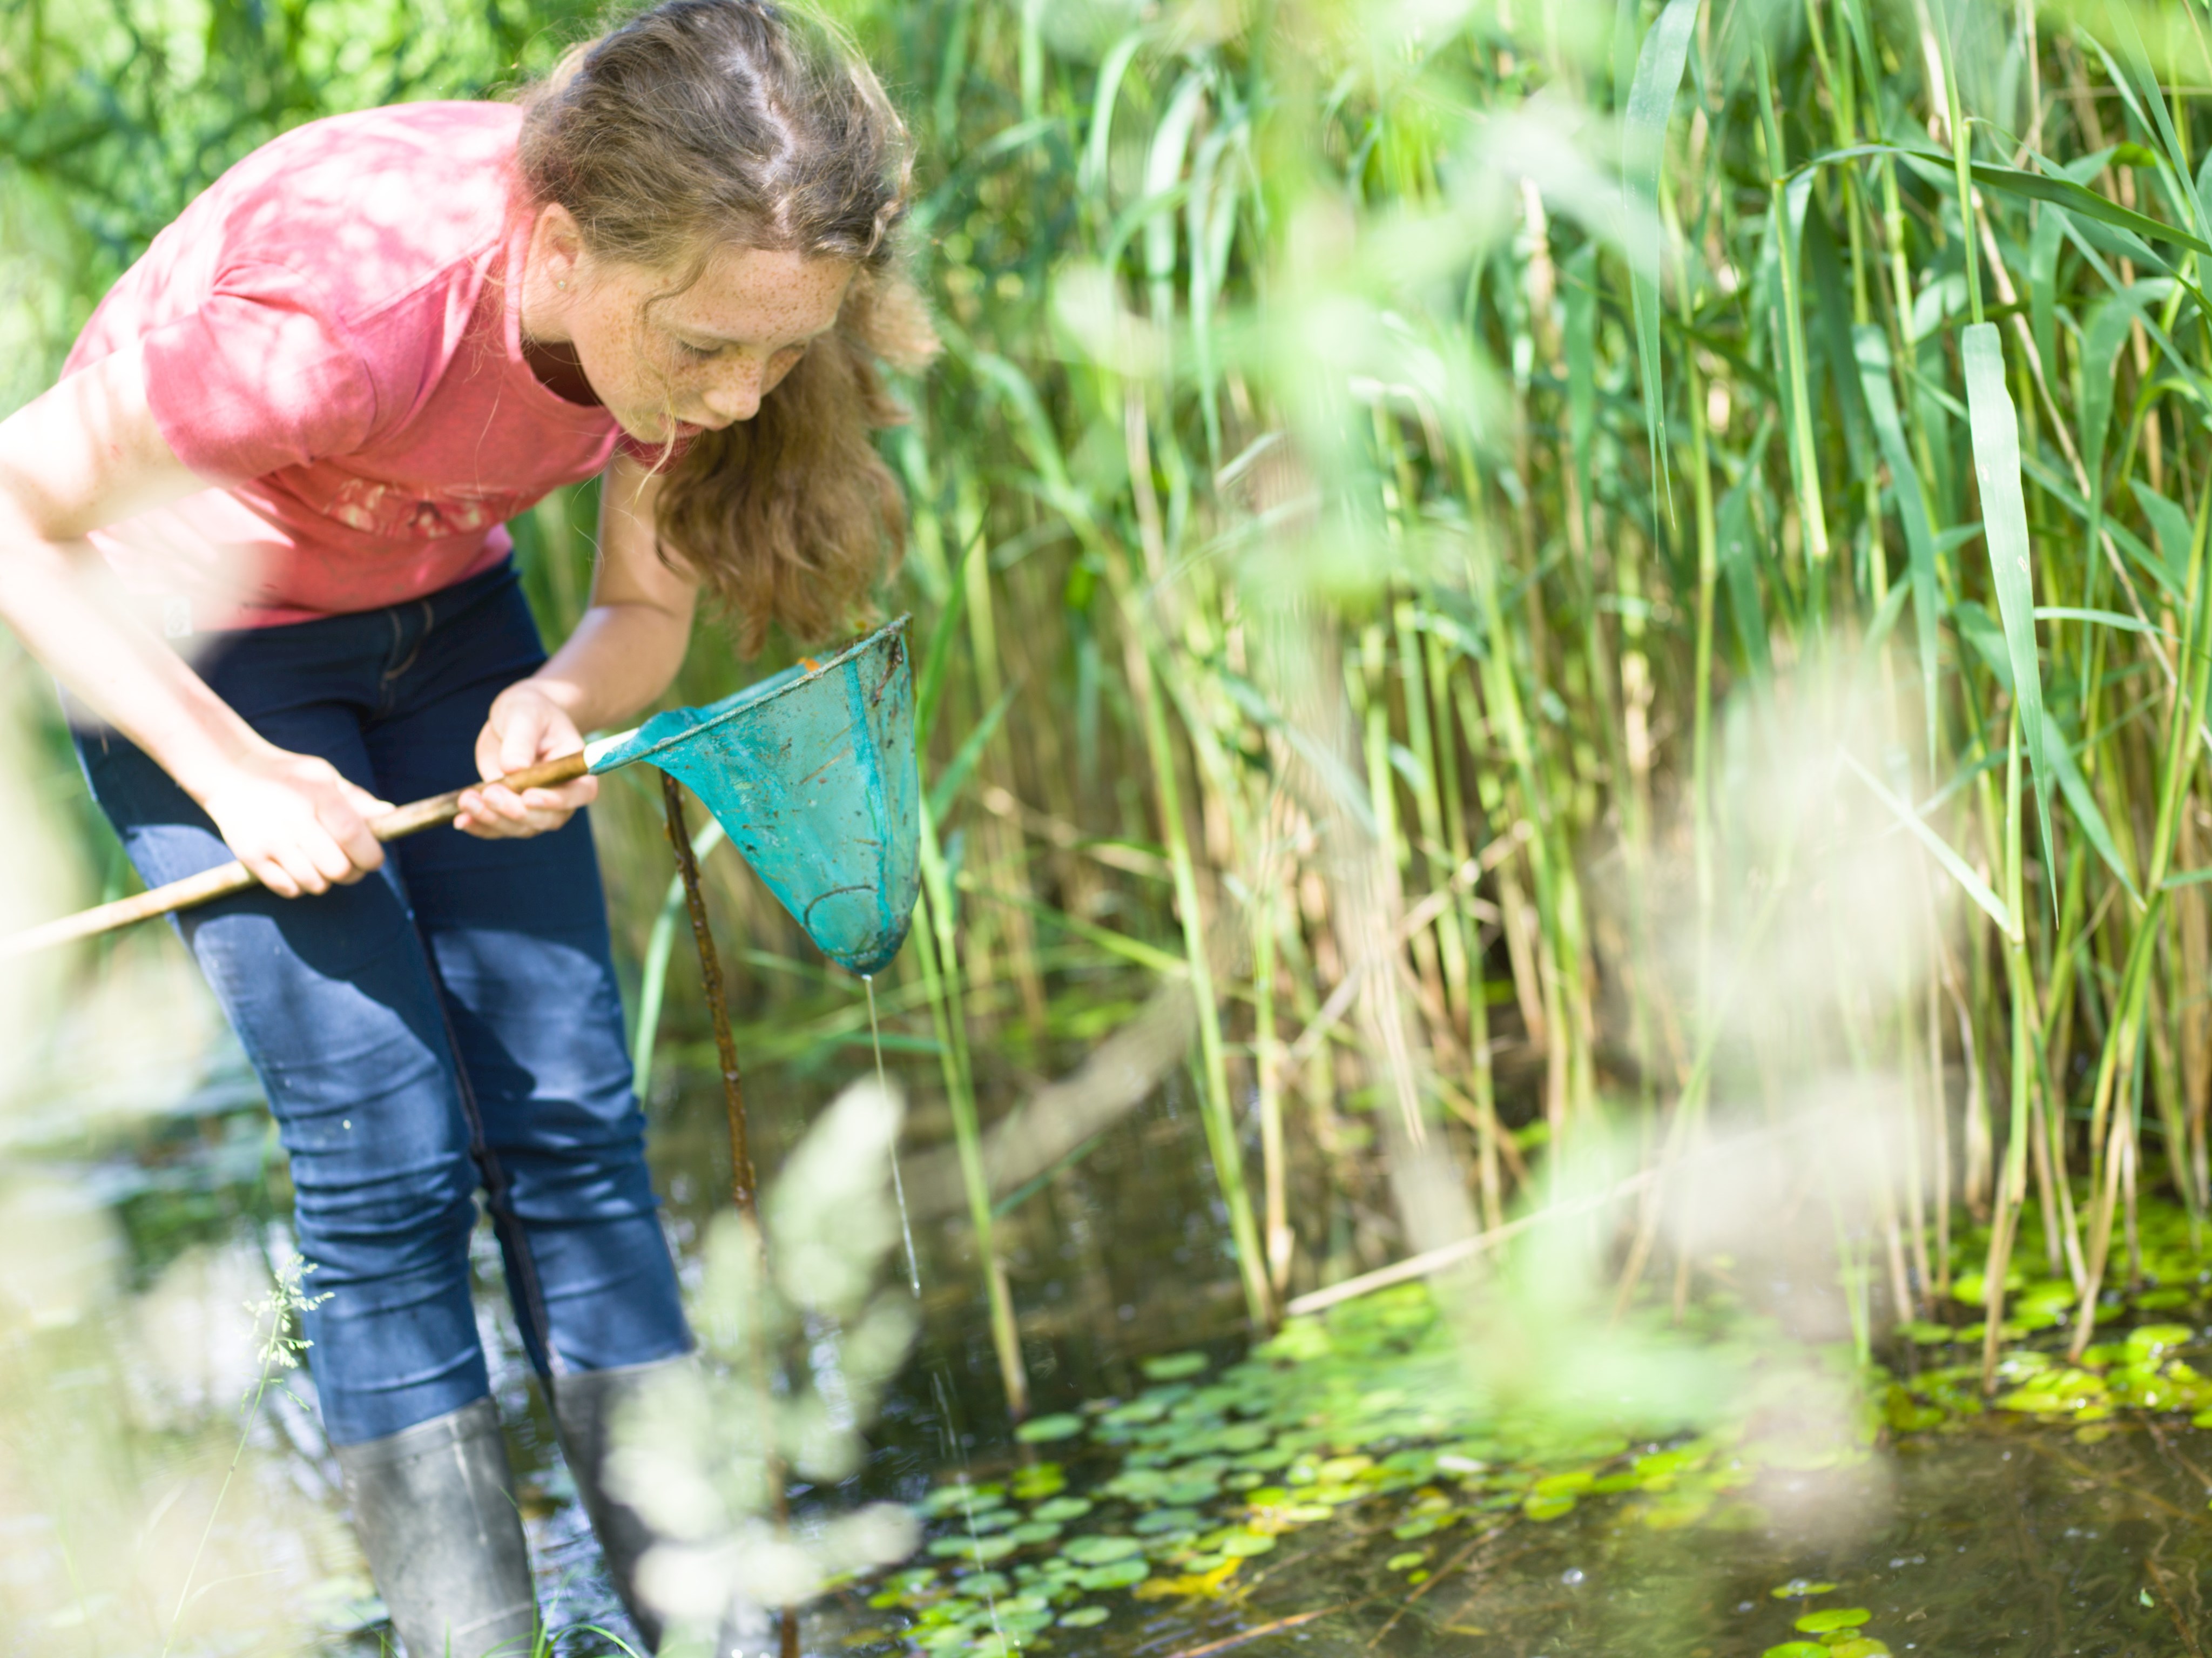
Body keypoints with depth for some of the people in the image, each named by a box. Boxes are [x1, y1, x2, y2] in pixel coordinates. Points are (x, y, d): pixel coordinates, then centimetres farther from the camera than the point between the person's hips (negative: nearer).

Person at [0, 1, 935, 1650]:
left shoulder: (676, 288, -21)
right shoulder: (324, 313, -39)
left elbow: (648, 611, -6)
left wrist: (562, 702, -27)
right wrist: (234, 775, -25)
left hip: (442, 609, 5)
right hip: (190, 643, -5)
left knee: (569, 1118, -2)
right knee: (390, 1160, -12)